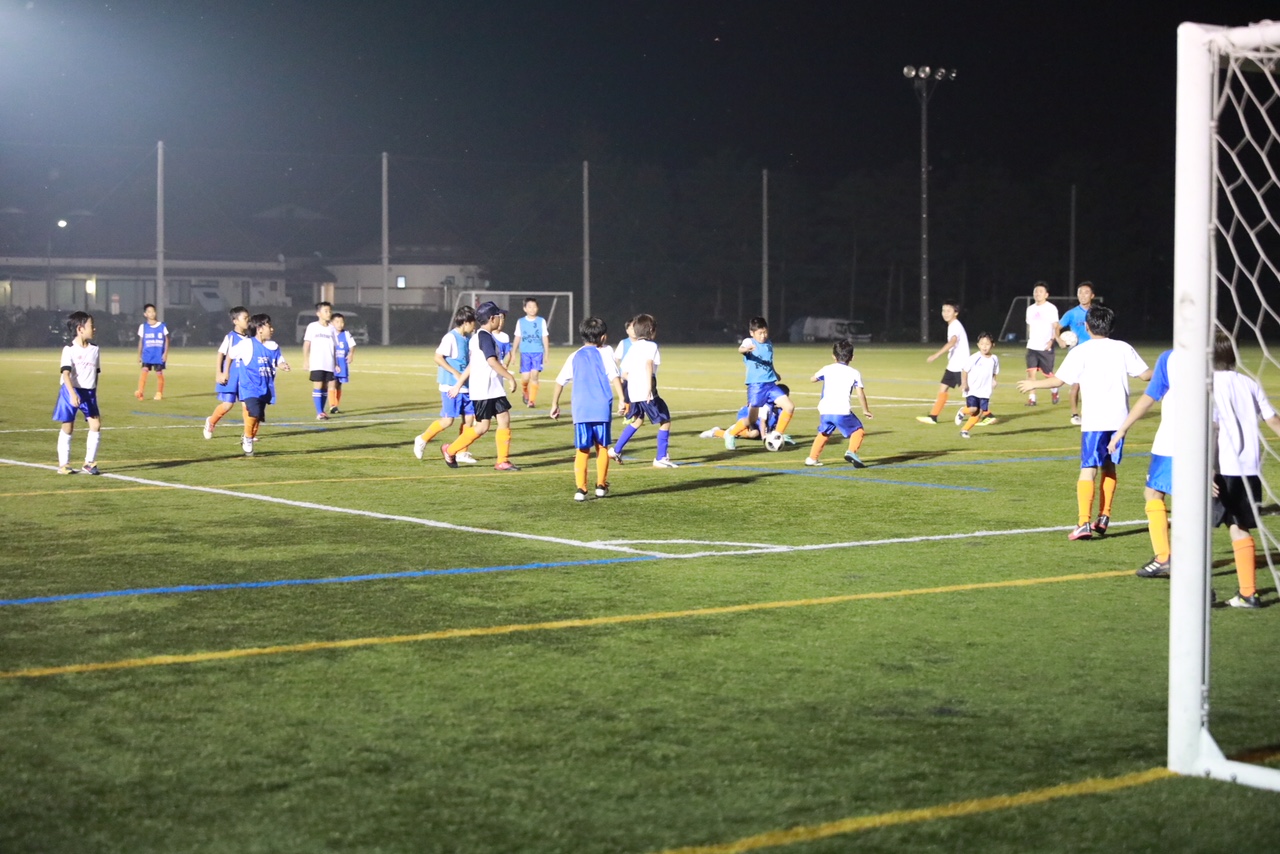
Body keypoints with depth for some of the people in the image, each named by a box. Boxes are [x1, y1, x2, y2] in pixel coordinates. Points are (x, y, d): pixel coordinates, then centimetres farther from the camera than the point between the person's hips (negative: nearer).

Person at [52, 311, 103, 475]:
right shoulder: (69, 350, -10)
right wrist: (72, 394, -30)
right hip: (71, 391, -4)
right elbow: (66, 373, -18)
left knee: (96, 425, -7)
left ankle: (90, 462, 4)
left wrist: (94, 393, 14)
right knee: (67, 428, 4)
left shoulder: (95, 349, 6)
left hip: (89, 392, 4)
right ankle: (63, 464, 14)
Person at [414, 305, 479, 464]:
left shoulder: (468, 338, 11)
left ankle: (462, 452, 11)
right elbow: (438, 357, -17)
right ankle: (422, 440, 13)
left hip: (465, 386, 8)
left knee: (469, 417, 2)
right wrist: (456, 373, -20)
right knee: (448, 420, -7)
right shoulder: (450, 337, -14)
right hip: (450, 386, -8)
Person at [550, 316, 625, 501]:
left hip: (580, 410, 1)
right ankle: (601, 485, 18)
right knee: (602, 447, 14)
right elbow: (615, 379, -10)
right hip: (602, 409, -1)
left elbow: (560, 382, 9)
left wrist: (555, 405, 17)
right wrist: (622, 399, -15)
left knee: (582, 450, 3)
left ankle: (581, 489, -6)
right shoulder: (604, 355, 3)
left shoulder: (574, 357, 10)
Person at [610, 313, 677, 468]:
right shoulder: (651, 345, -6)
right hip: (647, 392, -8)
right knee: (665, 421, 3)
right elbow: (648, 363, -25)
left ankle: (616, 450, 29)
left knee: (637, 420, 28)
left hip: (633, 391, 8)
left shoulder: (632, 348, 15)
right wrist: (649, 386, -32)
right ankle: (661, 458, 1)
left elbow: (624, 374, 15)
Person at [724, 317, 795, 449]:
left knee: (789, 407, -7)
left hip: (770, 384, 6)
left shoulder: (769, 344, 12)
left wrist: (774, 373, 37)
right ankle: (731, 434, 15)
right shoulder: (749, 341, -7)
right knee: (752, 419, -9)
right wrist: (746, 349, -54)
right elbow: (741, 349, -32)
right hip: (755, 385, -6)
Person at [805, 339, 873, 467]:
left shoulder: (828, 369, 12)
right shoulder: (854, 373, 6)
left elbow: (812, 379, 27)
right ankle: (851, 451, -11)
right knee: (858, 430, 13)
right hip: (842, 411, -3)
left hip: (825, 410, 3)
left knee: (824, 432, 27)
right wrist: (865, 410, 13)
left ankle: (812, 458, 24)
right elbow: (860, 393, 1)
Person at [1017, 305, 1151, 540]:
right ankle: (1104, 517, 23)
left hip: (1094, 419, -4)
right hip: (1119, 418, 4)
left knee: (1088, 470, -6)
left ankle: (1084, 523, -17)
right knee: (1109, 466, 20)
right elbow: (1145, 374, 7)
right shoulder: (1123, 348, 6)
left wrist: (1033, 384, 11)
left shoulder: (1081, 351, -3)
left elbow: (1058, 380, -6)